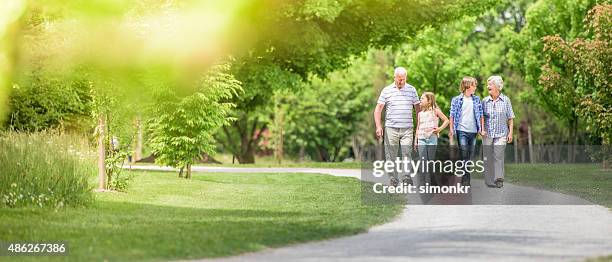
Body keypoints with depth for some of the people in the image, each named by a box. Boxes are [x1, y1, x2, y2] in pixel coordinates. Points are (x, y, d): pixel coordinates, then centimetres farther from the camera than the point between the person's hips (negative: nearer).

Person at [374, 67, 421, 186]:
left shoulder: (411, 90, 9)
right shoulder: (387, 90, 4)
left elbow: (417, 108, 14)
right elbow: (378, 109, 4)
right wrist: (378, 126, -6)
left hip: (407, 128, 0)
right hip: (391, 128, 0)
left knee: (407, 155, -7)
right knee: (391, 156, 1)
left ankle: (407, 181, -6)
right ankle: (393, 181, 7)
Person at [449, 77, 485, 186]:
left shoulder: (476, 99, 10)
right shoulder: (456, 100, 1)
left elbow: (481, 115, 11)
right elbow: (452, 115, 2)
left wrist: (482, 129, 4)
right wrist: (451, 129, -6)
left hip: (473, 131, 3)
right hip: (462, 131, -3)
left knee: (470, 156, 5)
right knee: (464, 156, -9)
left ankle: (466, 180, 11)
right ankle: (465, 180, -10)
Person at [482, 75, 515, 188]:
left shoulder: (506, 100, 3)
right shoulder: (485, 101, 7)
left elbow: (510, 118, 6)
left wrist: (510, 133, 0)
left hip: (501, 134, -2)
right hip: (487, 134, 2)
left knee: (498, 156, -13)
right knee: (488, 158, 2)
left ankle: (499, 179, -14)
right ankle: (489, 181, 7)